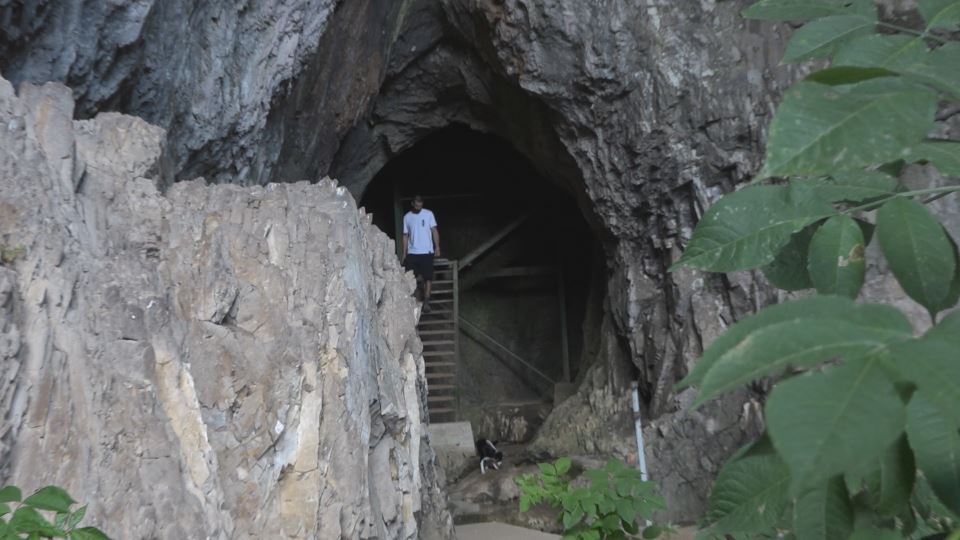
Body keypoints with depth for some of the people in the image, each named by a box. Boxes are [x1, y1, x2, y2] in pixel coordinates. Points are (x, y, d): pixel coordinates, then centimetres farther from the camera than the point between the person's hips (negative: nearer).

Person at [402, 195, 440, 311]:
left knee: (427, 278, -2)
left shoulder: (429, 214, 0)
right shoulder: (407, 217, 6)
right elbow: (405, 236, 9)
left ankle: (426, 302, 3)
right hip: (412, 253, 2)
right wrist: (404, 253, 5)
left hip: (426, 252, -2)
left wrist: (437, 247, -11)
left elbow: (434, 231, -1)